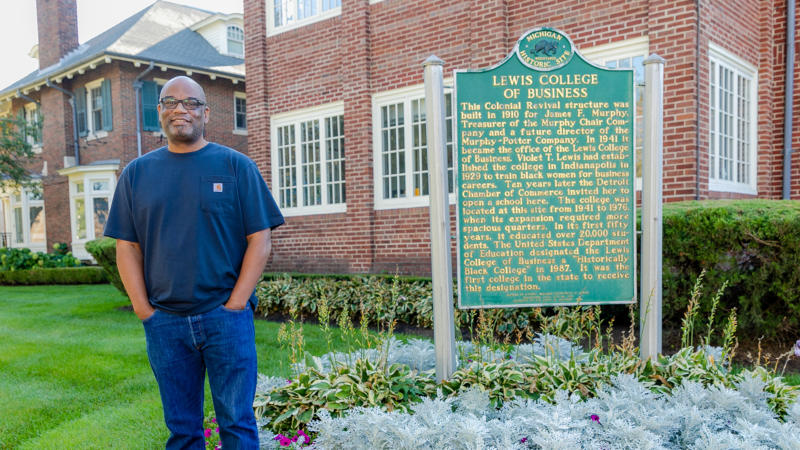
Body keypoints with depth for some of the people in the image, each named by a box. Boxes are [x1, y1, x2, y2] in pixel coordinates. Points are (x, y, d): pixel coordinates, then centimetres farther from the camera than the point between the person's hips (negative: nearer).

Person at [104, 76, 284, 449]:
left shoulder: (236, 166, 1)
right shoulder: (136, 173, 9)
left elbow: (260, 240, -3)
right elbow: (127, 246, 9)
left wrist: (235, 305, -9)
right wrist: (143, 308, -1)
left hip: (225, 317, -2)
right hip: (164, 321, 3)